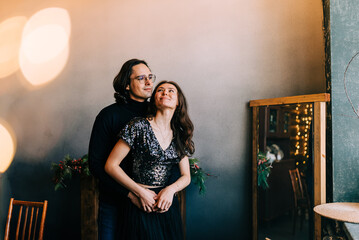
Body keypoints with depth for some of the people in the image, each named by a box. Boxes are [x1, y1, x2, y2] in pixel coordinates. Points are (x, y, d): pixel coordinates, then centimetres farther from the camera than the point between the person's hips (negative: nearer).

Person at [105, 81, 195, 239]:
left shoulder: (180, 135, 5)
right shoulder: (139, 126, -10)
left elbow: (186, 177, 8)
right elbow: (111, 165, -10)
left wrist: (171, 189, -12)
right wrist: (141, 192, -13)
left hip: (167, 205, 4)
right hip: (140, 205, -4)